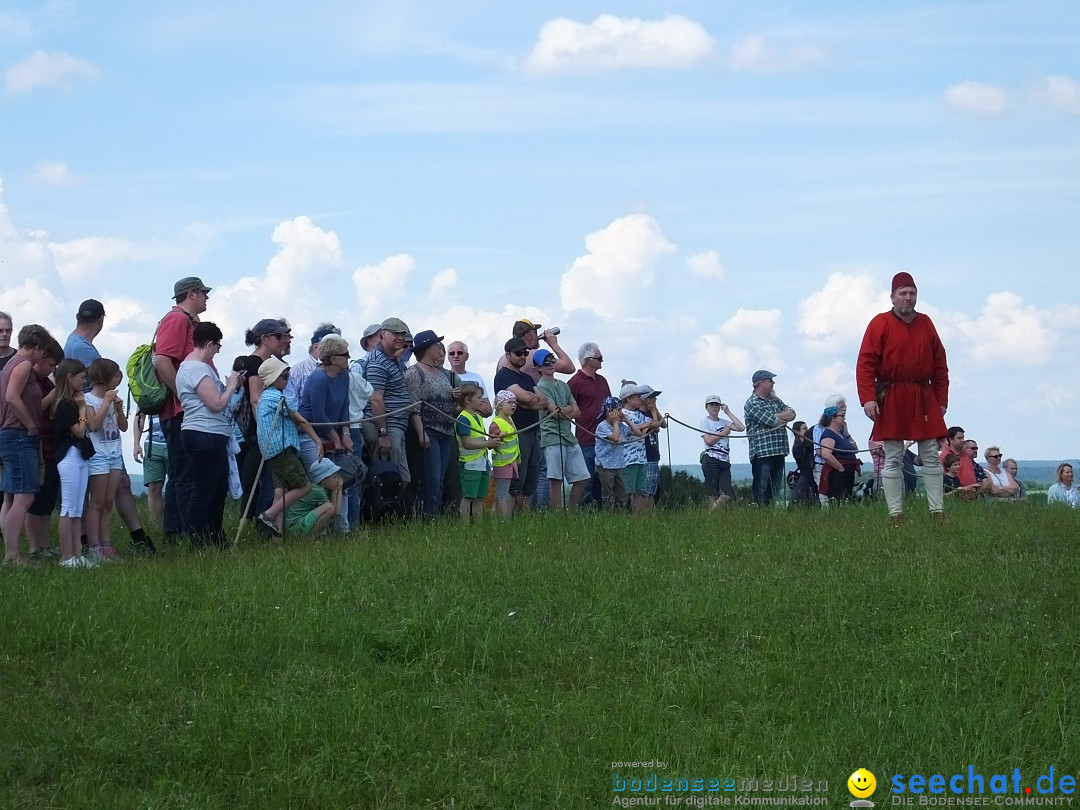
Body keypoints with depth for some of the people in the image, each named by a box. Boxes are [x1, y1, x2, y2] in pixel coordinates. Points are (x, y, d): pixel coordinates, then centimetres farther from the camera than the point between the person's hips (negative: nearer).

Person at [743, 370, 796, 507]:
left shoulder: (775, 400, 18)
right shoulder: (752, 403, -8)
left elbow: (792, 413, 6)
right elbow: (773, 422, -16)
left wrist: (776, 416, -11)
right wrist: (784, 418, 5)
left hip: (779, 452, 8)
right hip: (762, 453, -8)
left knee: (775, 491, 9)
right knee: (761, 491, -8)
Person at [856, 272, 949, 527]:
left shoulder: (925, 324, 10)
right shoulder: (880, 324, -3)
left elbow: (940, 365, 13)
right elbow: (865, 364, -8)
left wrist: (942, 399, 8)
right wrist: (868, 398, -17)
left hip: (924, 399, 4)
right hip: (892, 400, -4)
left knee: (931, 457, 4)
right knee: (892, 460, -1)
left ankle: (938, 512, 9)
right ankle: (895, 515, 3)